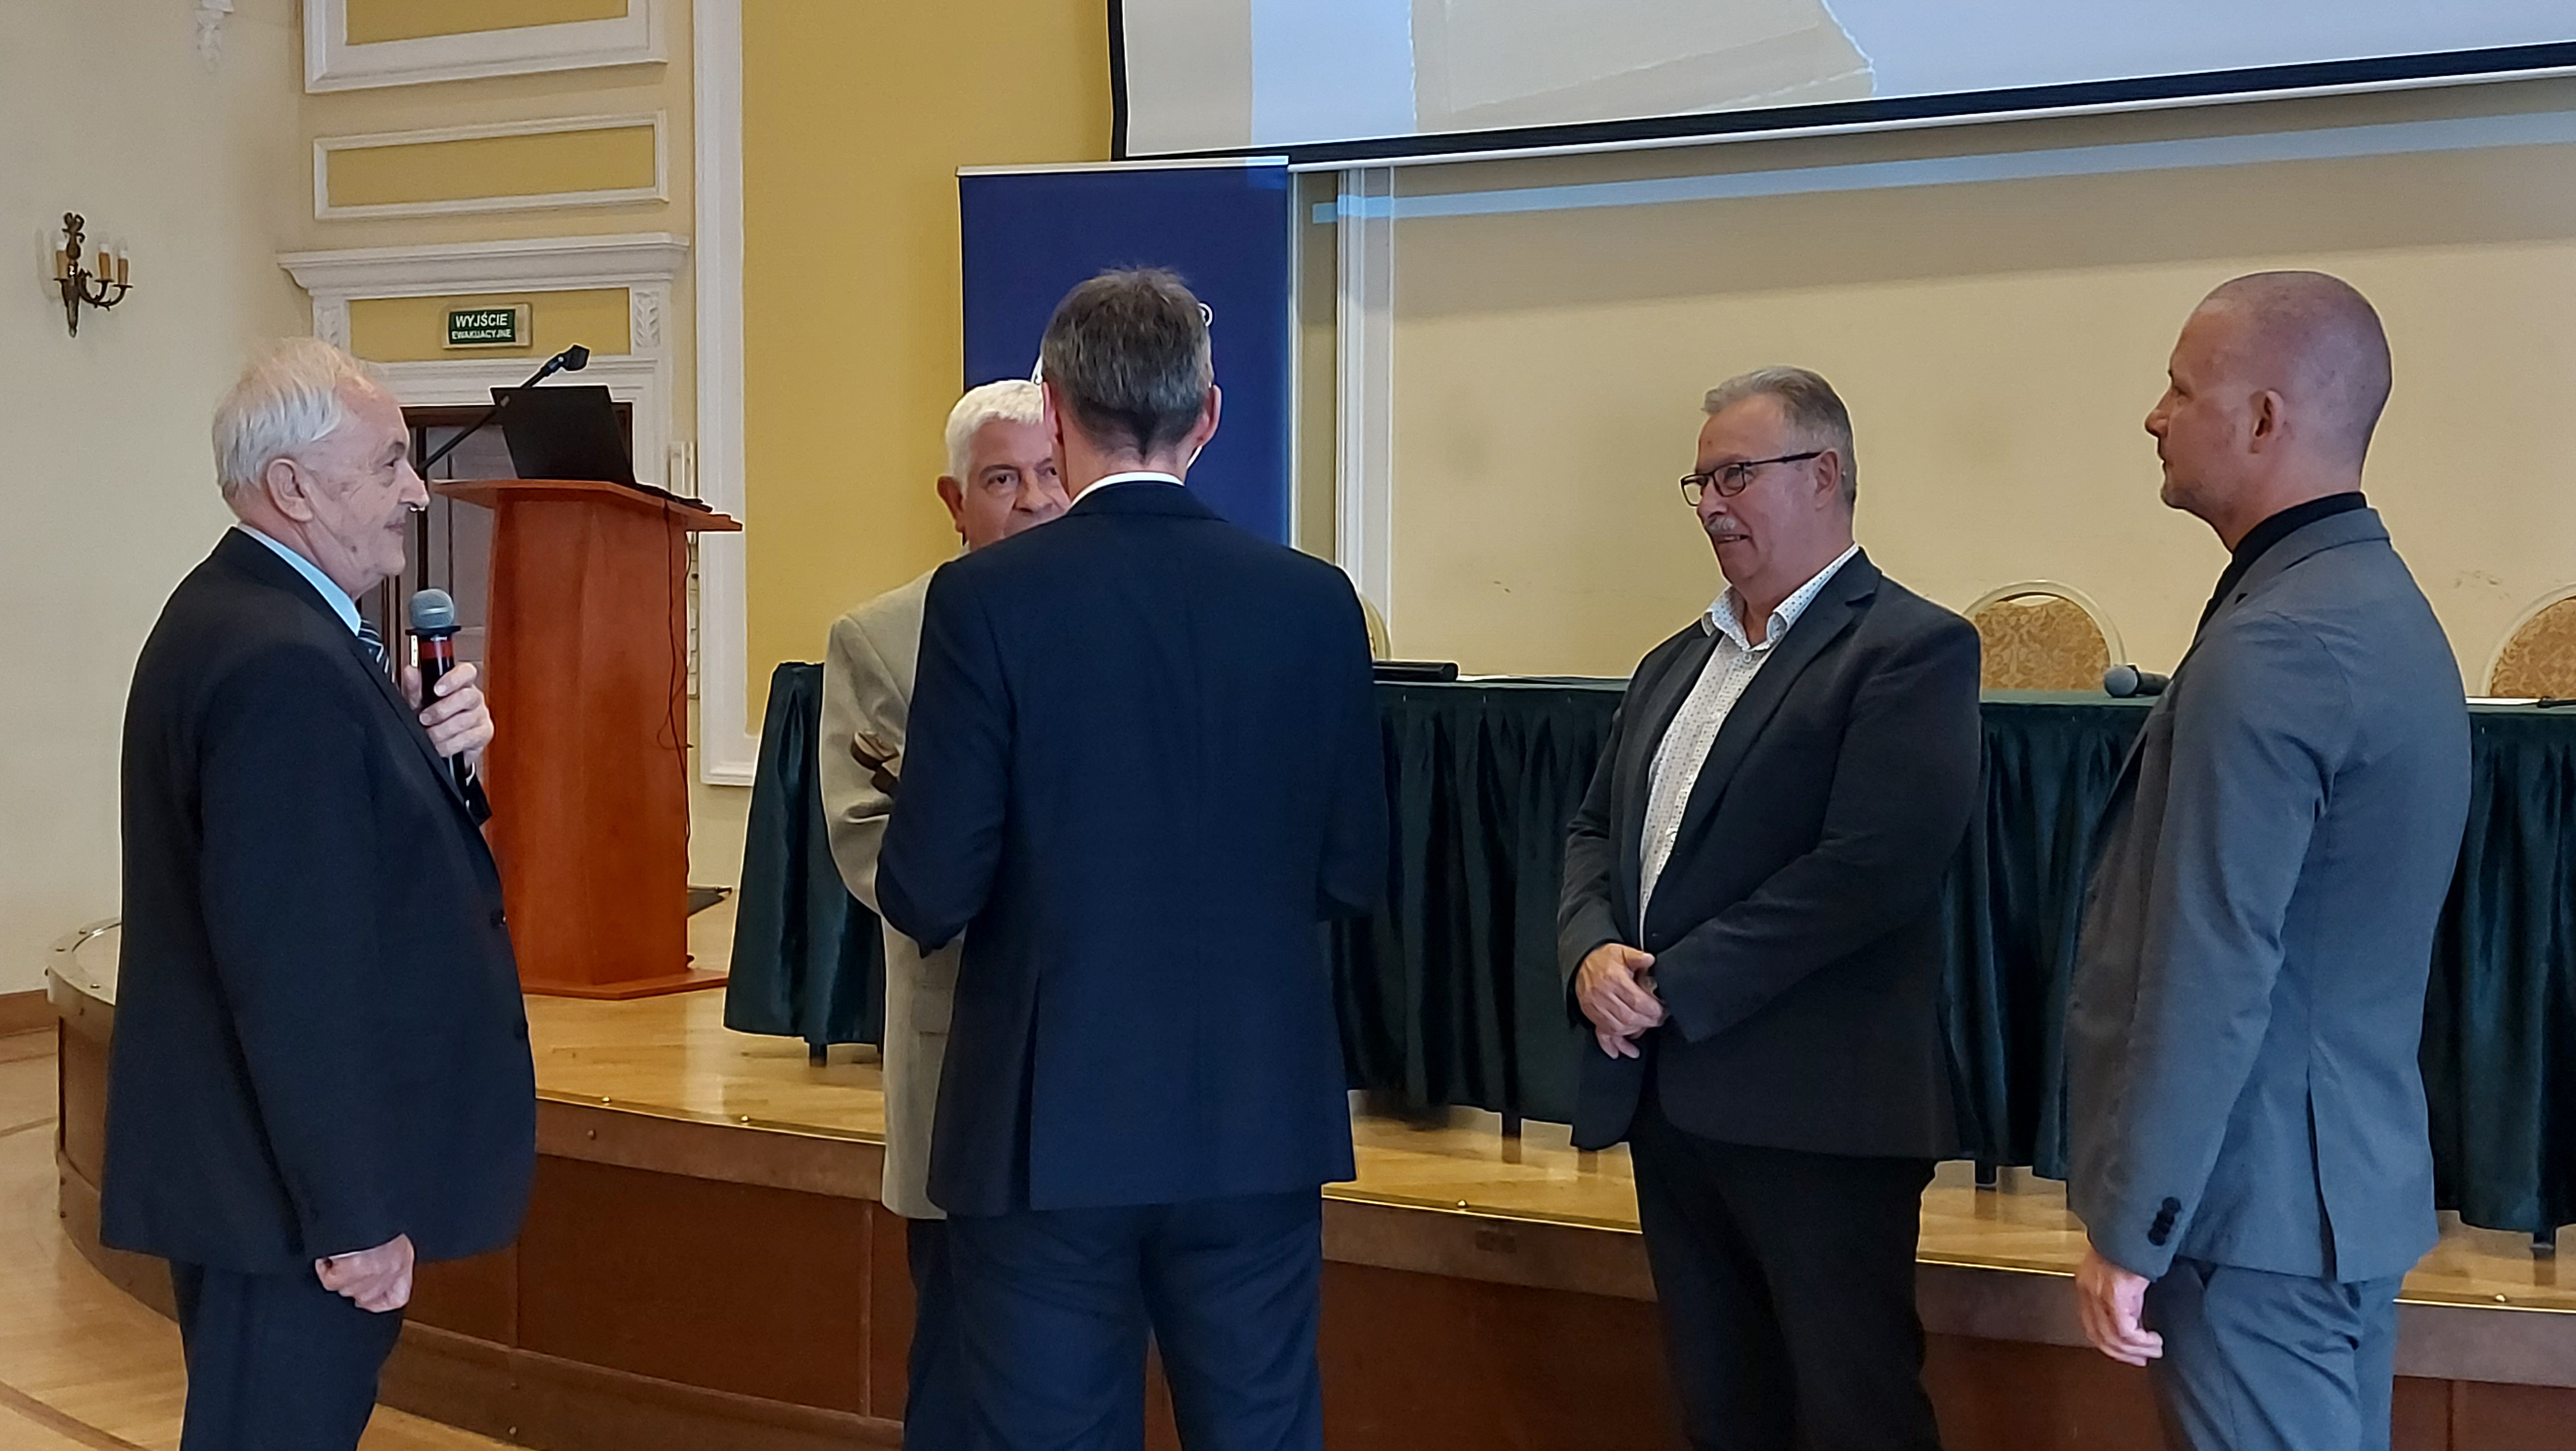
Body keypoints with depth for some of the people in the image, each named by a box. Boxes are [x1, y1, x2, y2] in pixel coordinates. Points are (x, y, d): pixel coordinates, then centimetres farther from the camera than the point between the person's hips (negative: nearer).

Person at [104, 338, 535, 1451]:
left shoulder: (239, 613, 10)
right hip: (294, 1191, -10)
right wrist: (357, 1216, -22)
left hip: (243, 1161, 10)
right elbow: (297, 968, -25)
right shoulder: (283, 662, -22)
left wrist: (434, 753, -3)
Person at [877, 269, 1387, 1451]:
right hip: (1259, 1117, 3)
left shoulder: (988, 599, -11)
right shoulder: (1314, 602, -1)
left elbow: (930, 893, -12)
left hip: (1049, 1121, -2)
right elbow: (1354, 875, 4)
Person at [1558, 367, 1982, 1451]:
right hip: (1670, 1101, 8)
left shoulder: (1912, 650, -8)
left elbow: (1871, 868, -19)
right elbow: (1595, 832, 17)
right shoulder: (1676, 663, 18)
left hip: (1815, 1110, -8)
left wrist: (1674, 987, -16)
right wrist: (1591, 951, -5)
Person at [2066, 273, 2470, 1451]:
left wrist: (2129, 1228, -16)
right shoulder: (2378, 604, 11)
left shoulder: (2274, 647, -21)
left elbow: (2213, 973, -22)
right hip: (2343, 1177, 10)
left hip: (2259, 1202, -10)